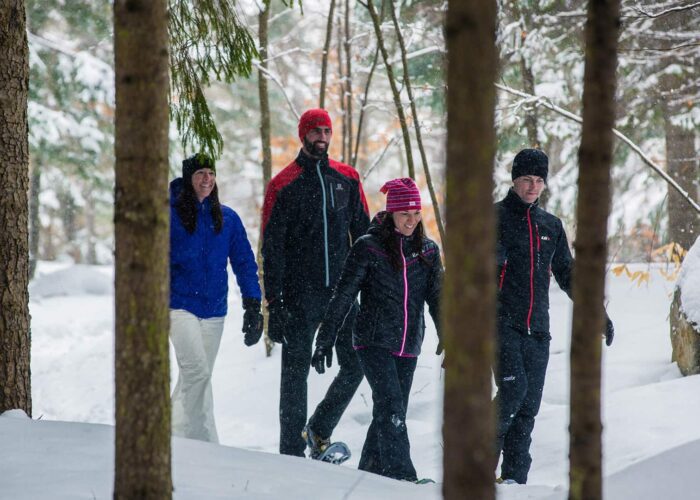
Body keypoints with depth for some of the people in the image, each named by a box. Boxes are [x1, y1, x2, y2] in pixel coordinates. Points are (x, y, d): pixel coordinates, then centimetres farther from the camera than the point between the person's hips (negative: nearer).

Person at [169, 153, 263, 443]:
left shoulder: (227, 219, 7)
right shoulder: (170, 214, -3)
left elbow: (244, 263, 9)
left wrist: (253, 306, 2)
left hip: (214, 310, 4)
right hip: (180, 306, -4)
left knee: (195, 378, 10)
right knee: (197, 372, -18)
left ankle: (176, 437, 20)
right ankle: (207, 443, -15)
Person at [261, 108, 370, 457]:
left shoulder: (347, 178, 8)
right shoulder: (282, 185, -4)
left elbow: (362, 232, 15)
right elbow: (272, 247, -5)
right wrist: (273, 300, -11)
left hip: (341, 289, 4)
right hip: (299, 294, -4)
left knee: (356, 364, 1)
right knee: (296, 371, 2)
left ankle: (319, 430, 20)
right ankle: (292, 452, 8)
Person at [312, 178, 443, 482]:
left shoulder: (428, 251, 8)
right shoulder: (368, 247, -5)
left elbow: (437, 297, 4)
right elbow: (342, 296, -4)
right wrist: (325, 340, -6)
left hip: (408, 345, 5)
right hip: (374, 341, -5)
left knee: (392, 412, 8)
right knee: (391, 406, -17)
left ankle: (369, 474, 20)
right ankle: (401, 474, -20)